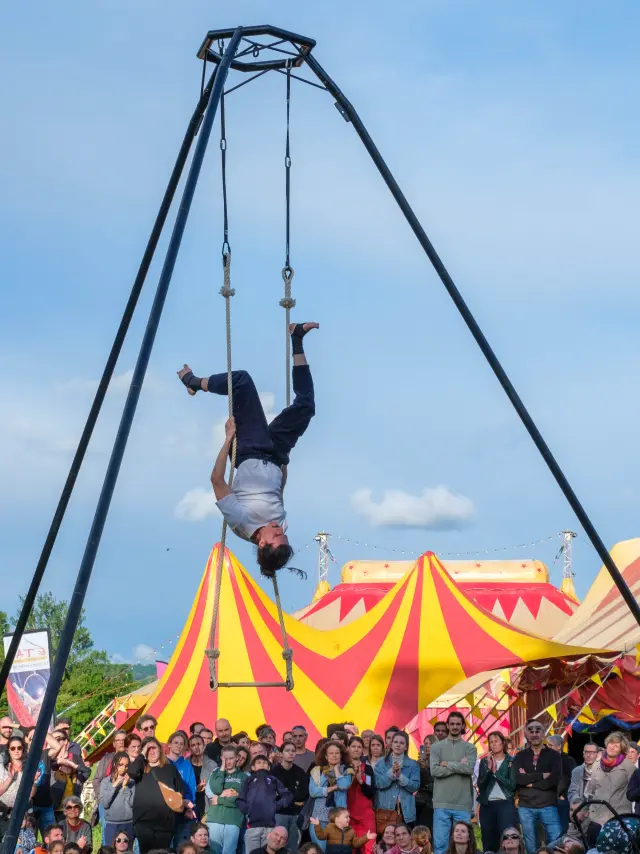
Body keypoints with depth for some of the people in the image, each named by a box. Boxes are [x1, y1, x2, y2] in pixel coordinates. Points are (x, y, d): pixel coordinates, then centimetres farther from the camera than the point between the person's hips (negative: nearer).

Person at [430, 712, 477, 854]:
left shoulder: (470, 748, 8)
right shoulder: (437, 747, 7)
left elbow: (469, 768, -10)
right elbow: (434, 771, -7)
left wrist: (447, 764, -4)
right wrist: (459, 766, -7)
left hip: (463, 804, 0)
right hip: (442, 803, 0)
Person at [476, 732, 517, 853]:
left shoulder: (511, 761, 3)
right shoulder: (484, 761, 10)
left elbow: (512, 785, -7)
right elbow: (480, 785, 1)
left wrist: (495, 771, -10)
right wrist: (489, 768, -11)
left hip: (506, 804, -3)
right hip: (487, 805, 3)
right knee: (488, 843, 4)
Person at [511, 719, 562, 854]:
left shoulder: (553, 755, 5)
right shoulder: (520, 756, 9)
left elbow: (555, 780, -10)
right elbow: (516, 778, -9)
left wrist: (529, 781, -7)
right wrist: (541, 776, -12)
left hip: (548, 806, -2)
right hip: (525, 807, 2)